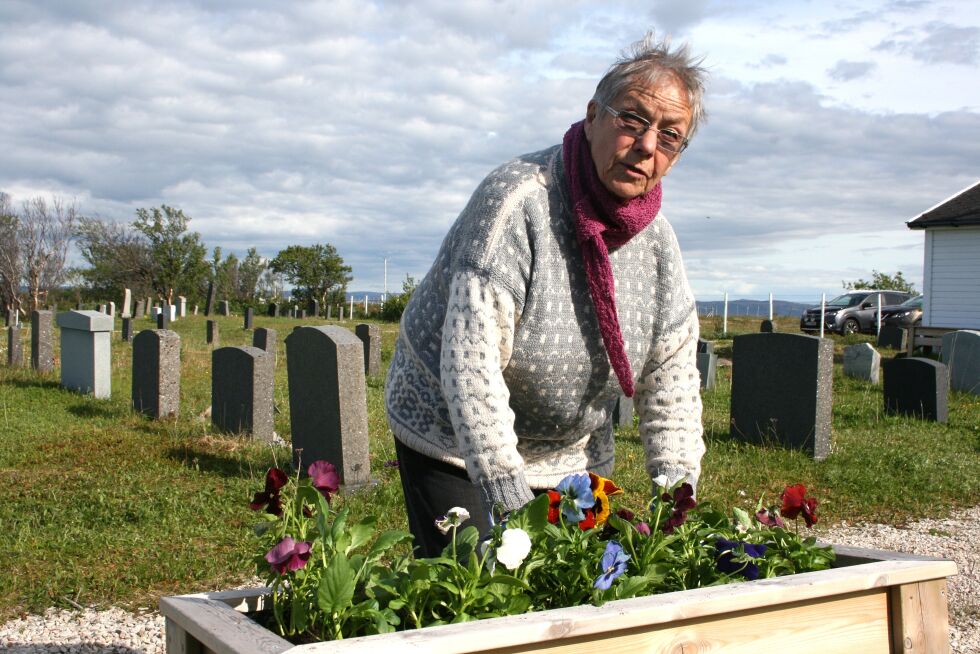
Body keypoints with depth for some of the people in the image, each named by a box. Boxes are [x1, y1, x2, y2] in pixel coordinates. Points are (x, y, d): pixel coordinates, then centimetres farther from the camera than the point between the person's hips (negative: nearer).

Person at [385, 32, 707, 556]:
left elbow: (671, 371, 1)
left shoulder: (656, 237, -4)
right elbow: (470, 359, -31)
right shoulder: (516, 199, -25)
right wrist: (509, 498, -35)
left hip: (575, 454, 6)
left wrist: (675, 489, -10)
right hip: (453, 442, -5)